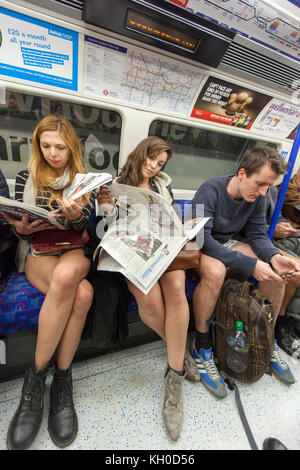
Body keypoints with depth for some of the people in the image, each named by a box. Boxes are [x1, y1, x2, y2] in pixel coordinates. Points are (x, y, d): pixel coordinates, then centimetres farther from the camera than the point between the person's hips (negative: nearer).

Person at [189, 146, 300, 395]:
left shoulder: (257, 197, -4)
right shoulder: (210, 190, -25)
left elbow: (258, 234, -1)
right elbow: (203, 239, -32)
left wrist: (274, 256, -24)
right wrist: (250, 265, -36)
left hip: (227, 244, 7)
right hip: (199, 247, -6)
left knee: (277, 270, -9)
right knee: (215, 271, -38)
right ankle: (202, 346, -14)